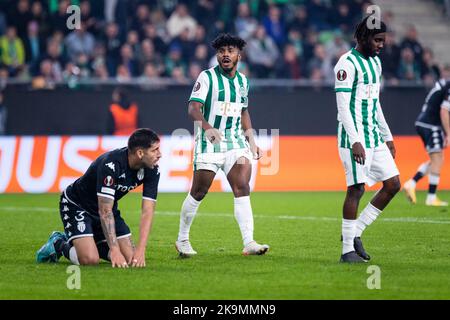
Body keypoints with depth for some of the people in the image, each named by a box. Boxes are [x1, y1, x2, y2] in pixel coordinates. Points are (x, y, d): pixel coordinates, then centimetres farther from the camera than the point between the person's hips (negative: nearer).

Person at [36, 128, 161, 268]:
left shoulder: (152, 170, -17)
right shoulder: (111, 164, -35)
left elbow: (147, 211, -18)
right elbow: (105, 211, -36)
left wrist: (140, 250, -30)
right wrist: (114, 249, -41)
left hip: (107, 206, 7)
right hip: (76, 205, -7)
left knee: (130, 258, -5)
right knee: (90, 260, -25)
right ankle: (58, 244, 6)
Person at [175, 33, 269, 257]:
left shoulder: (243, 81, 12)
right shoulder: (207, 77, -7)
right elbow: (193, 108, -17)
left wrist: (251, 140, 18)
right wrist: (207, 127, -34)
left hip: (235, 142, 4)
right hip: (209, 143, -4)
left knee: (242, 188, -12)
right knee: (198, 193, 1)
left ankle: (248, 243, -17)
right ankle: (182, 239, 19)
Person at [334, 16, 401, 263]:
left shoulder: (375, 62, 15)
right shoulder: (348, 64, -12)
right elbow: (343, 106, -17)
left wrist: (387, 137, 21)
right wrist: (355, 142, -23)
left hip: (375, 136, 9)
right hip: (355, 137, -9)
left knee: (393, 185, 4)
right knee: (356, 188, -7)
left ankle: (355, 232, 12)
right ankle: (347, 250, -1)